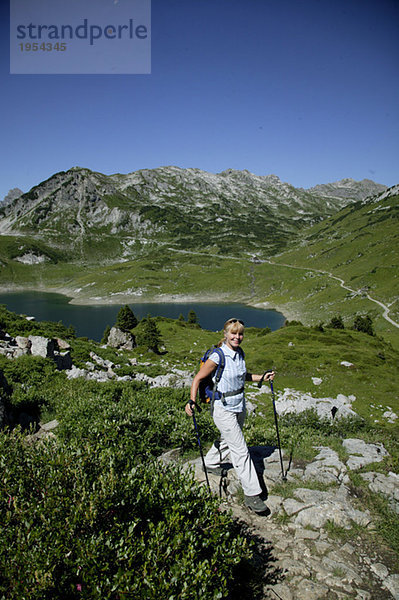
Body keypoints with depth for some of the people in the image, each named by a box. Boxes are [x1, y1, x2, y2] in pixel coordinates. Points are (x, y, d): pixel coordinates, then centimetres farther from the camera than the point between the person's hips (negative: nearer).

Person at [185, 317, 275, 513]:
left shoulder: (240, 353, 1)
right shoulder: (218, 356, -21)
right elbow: (198, 378, -16)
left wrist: (262, 377, 8)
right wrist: (192, 401, -26)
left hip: (239, 406, 8)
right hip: (223, 409, -8)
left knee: (227, 439, 25)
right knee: (241, 450, -6)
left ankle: (211, 463, 52)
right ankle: (252, 494, 3)